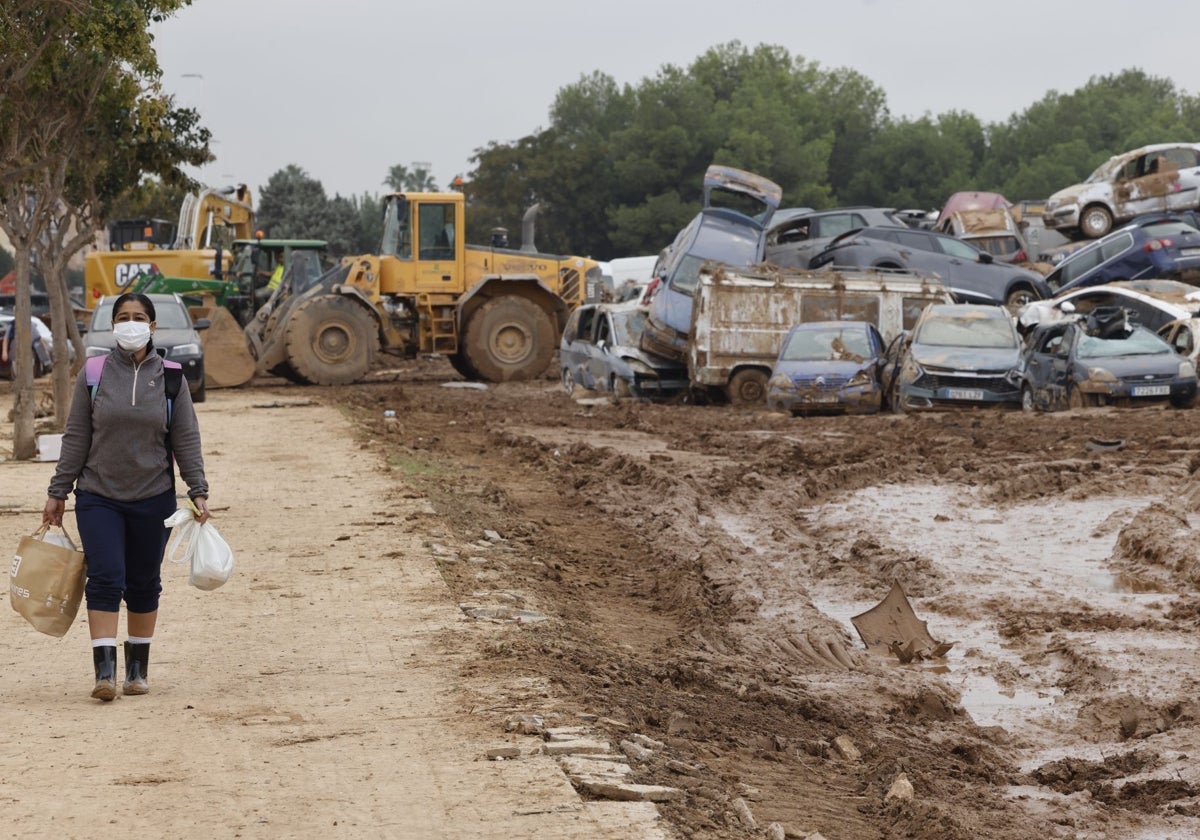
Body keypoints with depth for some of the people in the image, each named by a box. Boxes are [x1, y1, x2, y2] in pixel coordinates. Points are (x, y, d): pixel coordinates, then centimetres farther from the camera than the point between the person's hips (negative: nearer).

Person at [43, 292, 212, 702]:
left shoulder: (170, 377, 1)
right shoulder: (94, 375, 1)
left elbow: (186, 439, 3)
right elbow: (76, 437, 4)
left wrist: (198, 491, -4)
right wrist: (58, 491, 4)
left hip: (153, 499, 1)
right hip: (98, 497, -1)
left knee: (144, 584, 8)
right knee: (105, 579, -11)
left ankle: (138, 668, 20)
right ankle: (105, 671, -13)